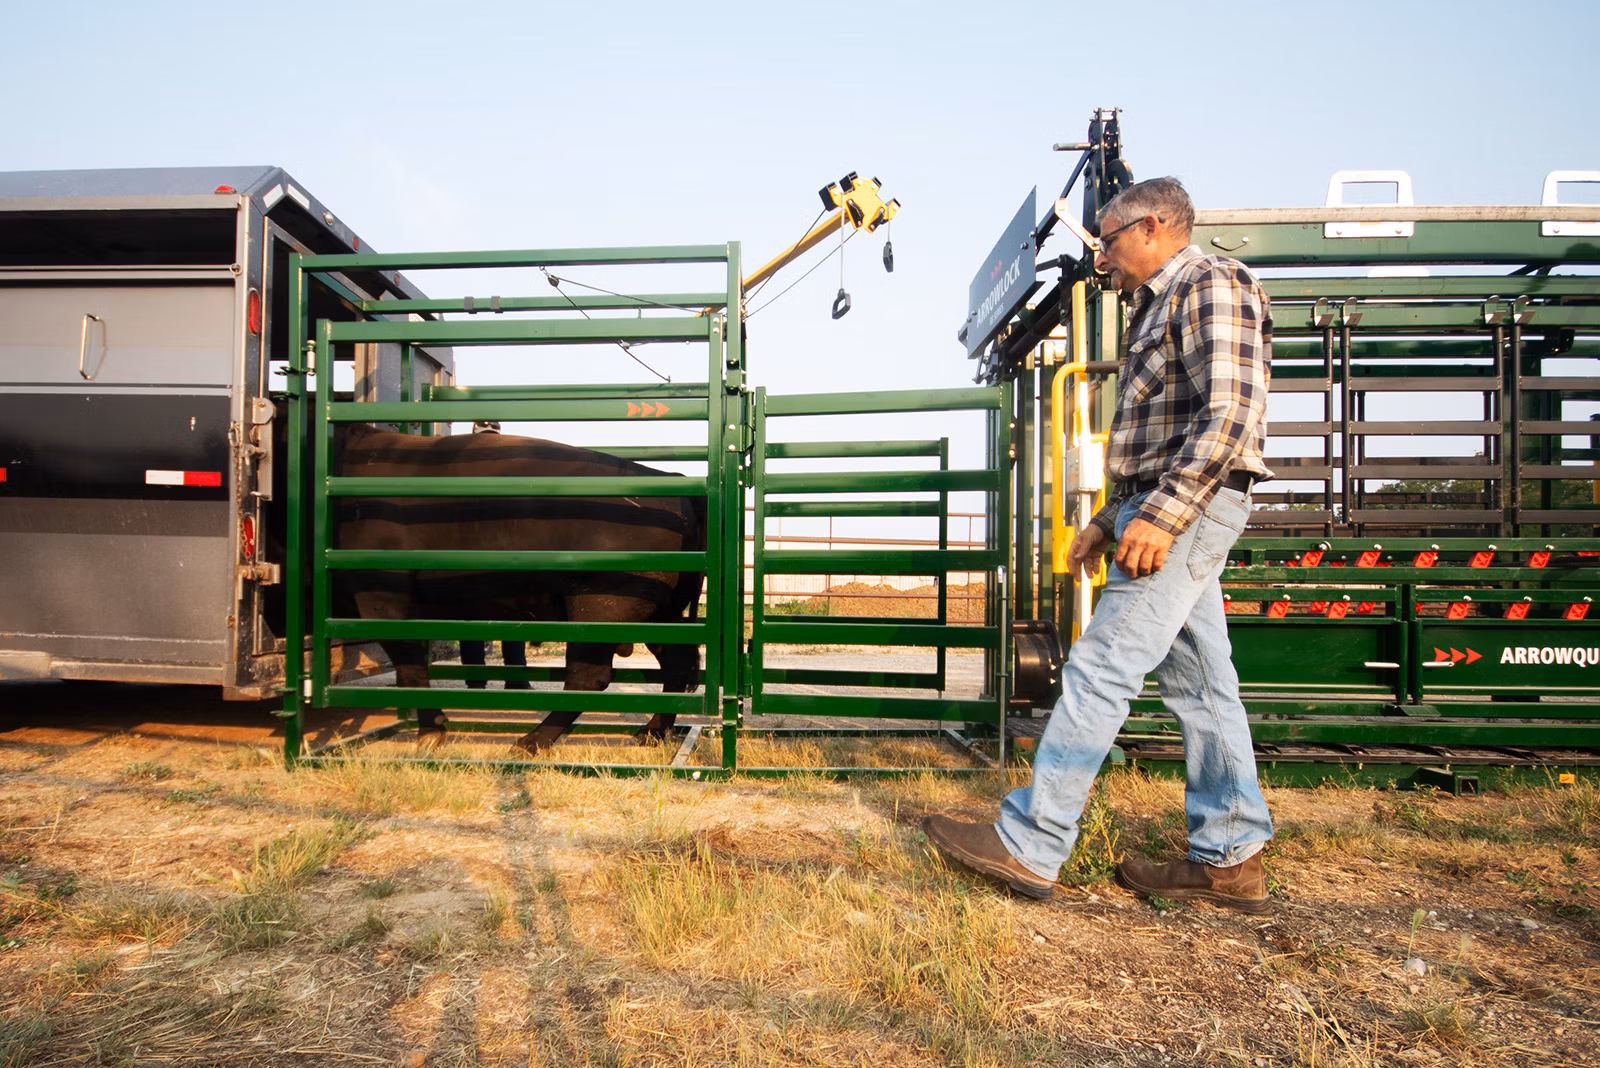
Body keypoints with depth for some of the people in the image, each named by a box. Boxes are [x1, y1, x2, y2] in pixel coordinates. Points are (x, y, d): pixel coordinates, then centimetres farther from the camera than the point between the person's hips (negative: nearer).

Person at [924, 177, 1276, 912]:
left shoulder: (1210, 285, -5)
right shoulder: (1158, 307, 26)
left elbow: (1230, 411, -19)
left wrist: (1161, 515, -25)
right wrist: (1109, 519, 18)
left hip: (1189, 508, -11)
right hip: (1164, 512, 11)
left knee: (1099, 671, -13)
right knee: (1199, 685, 10)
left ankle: (1028, 844, -7)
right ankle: (1231, 858, 18)